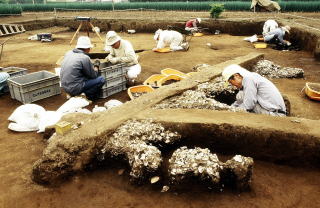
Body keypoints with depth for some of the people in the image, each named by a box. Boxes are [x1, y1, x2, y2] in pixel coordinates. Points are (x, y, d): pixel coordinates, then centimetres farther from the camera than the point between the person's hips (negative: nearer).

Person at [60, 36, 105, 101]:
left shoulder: (68, 53, 5)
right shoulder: (85, 58, -17)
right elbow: (93, 75, -6)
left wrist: (92, 65, 21)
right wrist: (96, 66, 13)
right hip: (74, 88, -8)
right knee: (102, 79, -6)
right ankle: (87, 95, 1)